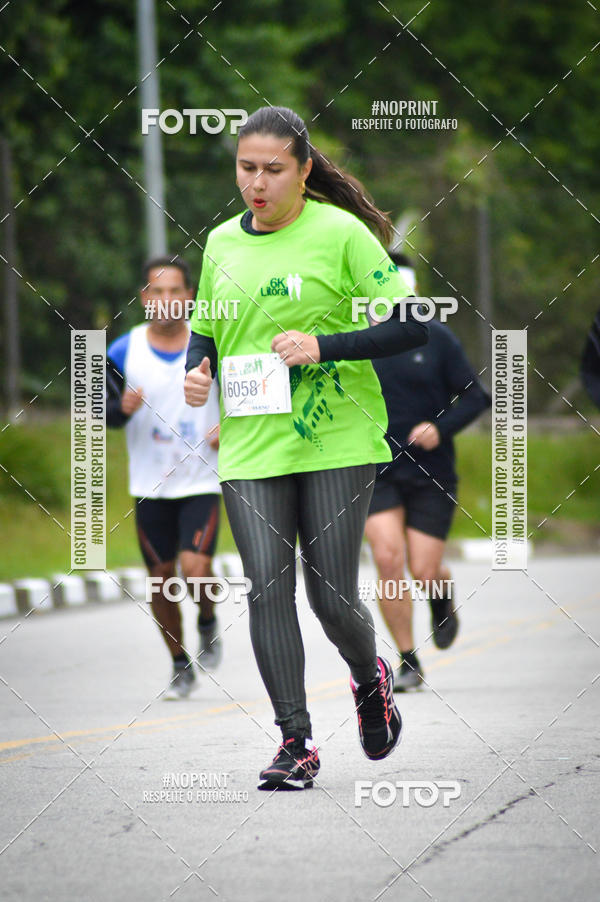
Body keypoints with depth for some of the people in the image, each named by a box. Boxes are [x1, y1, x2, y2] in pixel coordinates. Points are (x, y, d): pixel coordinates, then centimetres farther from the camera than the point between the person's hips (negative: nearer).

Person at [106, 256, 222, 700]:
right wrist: (122, 408, -20)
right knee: (162, 577, 5)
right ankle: (181, 667, 23)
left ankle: (208, 621, 15)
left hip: (201, 482, -2)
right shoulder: (123, 352, -2)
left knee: (196, 568, -18)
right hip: (150, 485, 2)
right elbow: (101, 411, 2)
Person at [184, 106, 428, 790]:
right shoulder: (221, 242, 9)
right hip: (249, 446, 4)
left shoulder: (341, 233, -6)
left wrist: (323, 345, -18)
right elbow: (205, 328, 24)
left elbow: (410, 327, -7)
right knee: (267, 588, -6)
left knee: (330, 595, -2)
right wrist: (197, 370, 2)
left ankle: (370, 678, 31)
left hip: (336, 443, -4)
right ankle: (295, 742, 0)